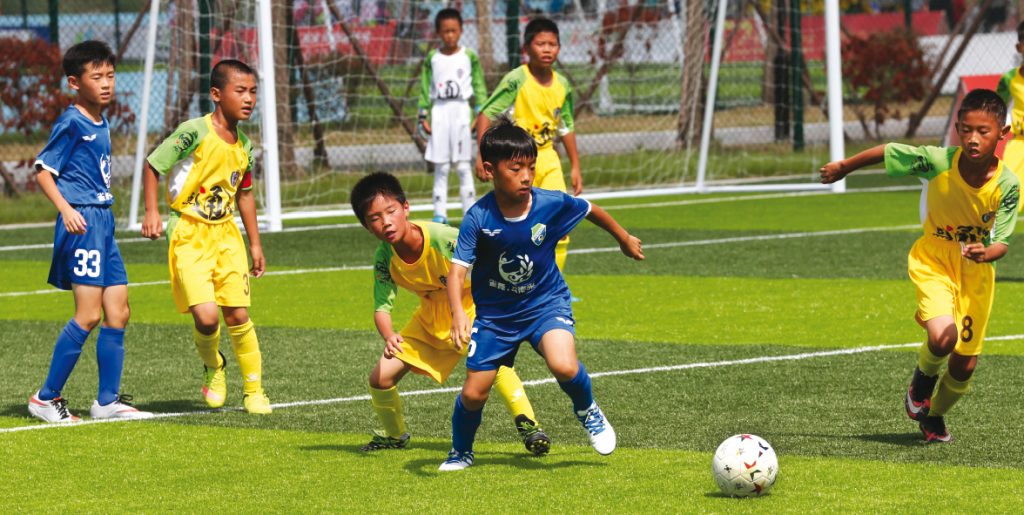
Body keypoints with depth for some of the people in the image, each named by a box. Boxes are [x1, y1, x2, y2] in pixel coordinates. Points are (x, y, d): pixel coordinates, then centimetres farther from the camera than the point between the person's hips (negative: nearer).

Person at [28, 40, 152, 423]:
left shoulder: (101, 123, 15)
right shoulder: (71, 123, -10)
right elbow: (43, 170, -12)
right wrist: (65, 209, -23)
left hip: (103, 223, 9)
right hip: (82, 223, -9)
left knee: (118, 313, 7)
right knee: (88, 316, -12)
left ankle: (108, 400, 13)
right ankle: (46, 398, -4)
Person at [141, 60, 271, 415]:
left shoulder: (244, 145, 6)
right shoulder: (195, 132, -14)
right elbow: (153, 165, -6)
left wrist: (255, 244, 20)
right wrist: (151, 212, -14)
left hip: (225, 233, 5)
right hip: (188, 234, -5)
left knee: (238, 314, 0)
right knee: (206, 316, -16)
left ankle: (254, 390, 14)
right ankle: (213, 367, 15)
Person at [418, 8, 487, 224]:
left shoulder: (469, 57, 1)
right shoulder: (432, 58, 4)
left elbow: (479, 87, 3)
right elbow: (425, 89, 7)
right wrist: (423, 116, 1)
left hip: (461, 111, -1)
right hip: (439, 112, 1)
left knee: (463, 166, -1)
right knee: (440, 167, 2)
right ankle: (440, 213, 4)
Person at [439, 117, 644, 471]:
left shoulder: (552, 203, -17)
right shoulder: (478, 218, -22)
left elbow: (592, 211, 4)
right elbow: (457, 270, -25)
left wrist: (625, 239, 20)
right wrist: (457, 313, -43)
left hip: (546, 302, 0)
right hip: (495, 312, 0)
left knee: (564, 366, -29)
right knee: (474, 392, 3)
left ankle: (587, 413, 5)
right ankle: (460, 452, 33)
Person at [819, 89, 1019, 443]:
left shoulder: (1007, 185, -19)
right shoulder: (938, 162, -23)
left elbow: (1002, 242, -16)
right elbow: (887, 152, -7)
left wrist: (986, 252, -40)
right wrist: (844, 167, 6)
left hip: (976, 271, 2)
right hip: (933, 262, -2)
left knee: (965, 365, 7)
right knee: (943, 338, -28)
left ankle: (934, 417, 39)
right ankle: (923, 379, 9)